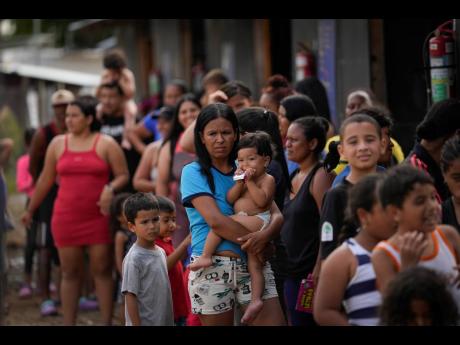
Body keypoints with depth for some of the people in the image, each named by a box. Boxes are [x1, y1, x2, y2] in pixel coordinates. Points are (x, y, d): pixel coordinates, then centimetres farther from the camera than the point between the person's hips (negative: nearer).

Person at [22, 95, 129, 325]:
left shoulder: (106, 144, 1)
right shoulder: (58, 144, 9)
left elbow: (123, 175, 2)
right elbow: (45, 180, 16)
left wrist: (111, 188, -19)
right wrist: (30, 210, 19)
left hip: (99, 218, -2)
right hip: (66, 218, 2)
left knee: (102, 271, 0)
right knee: (70, 273, 5)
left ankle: (107, 323, 5)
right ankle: (68, 323, 10)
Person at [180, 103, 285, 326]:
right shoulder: (194, 172, 0)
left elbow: (276, 215, 4)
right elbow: (216, 221, -12)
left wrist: (264, 236, -17)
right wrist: (256, 244, -14)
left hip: (253, 265, 3)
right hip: (213, 267, -3)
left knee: (274, 321, -11)